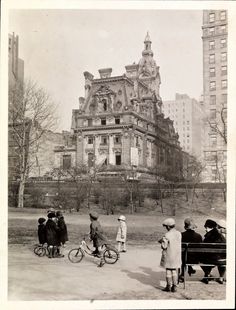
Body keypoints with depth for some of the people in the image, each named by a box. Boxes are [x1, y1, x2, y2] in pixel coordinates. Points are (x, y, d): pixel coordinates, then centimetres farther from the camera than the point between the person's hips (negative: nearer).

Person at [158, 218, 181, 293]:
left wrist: (162, 241, 3)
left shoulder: (167, 235, -20)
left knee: (168, 271, 8)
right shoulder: (179, 233, -1)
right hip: (177, 256, 5)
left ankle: (169, 286, 16)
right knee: (175, 271, 13)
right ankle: (174, 286, 15)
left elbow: (164, 246, -19)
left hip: (169, 256, -5)